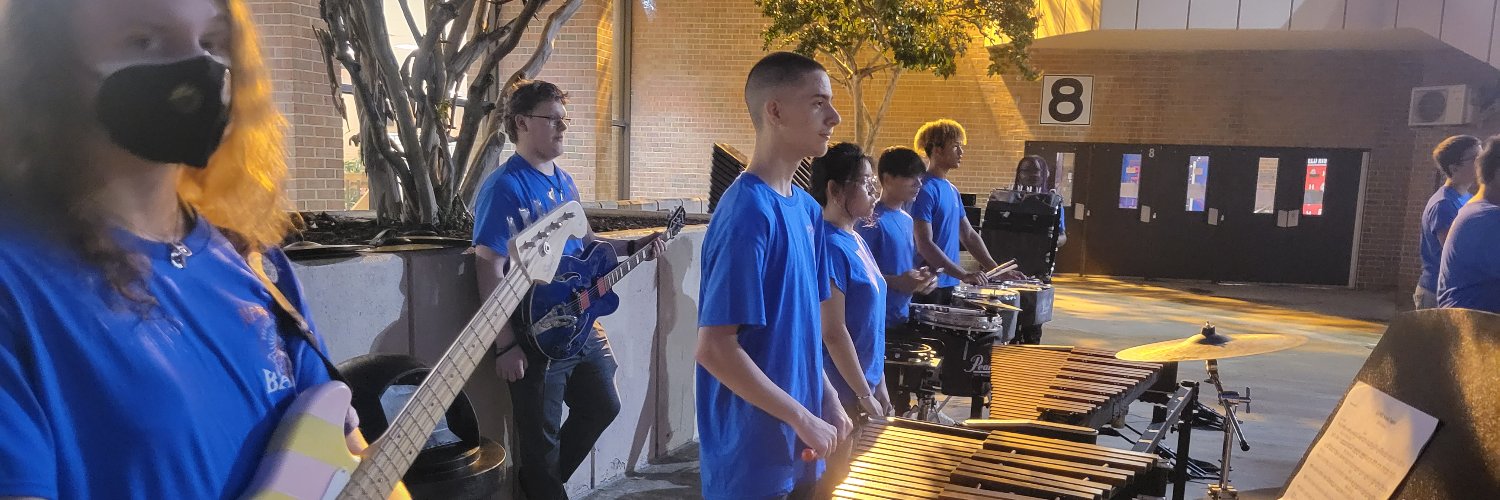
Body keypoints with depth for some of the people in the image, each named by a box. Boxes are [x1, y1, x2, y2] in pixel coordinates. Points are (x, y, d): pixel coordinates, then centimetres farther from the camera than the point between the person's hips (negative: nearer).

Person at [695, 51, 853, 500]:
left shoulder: (807, 209, 5)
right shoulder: (747, 215, -21)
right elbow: (714, 350, -23)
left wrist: (827, 399, 4)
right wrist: (805, 419, -18)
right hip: (751, 457, -8)